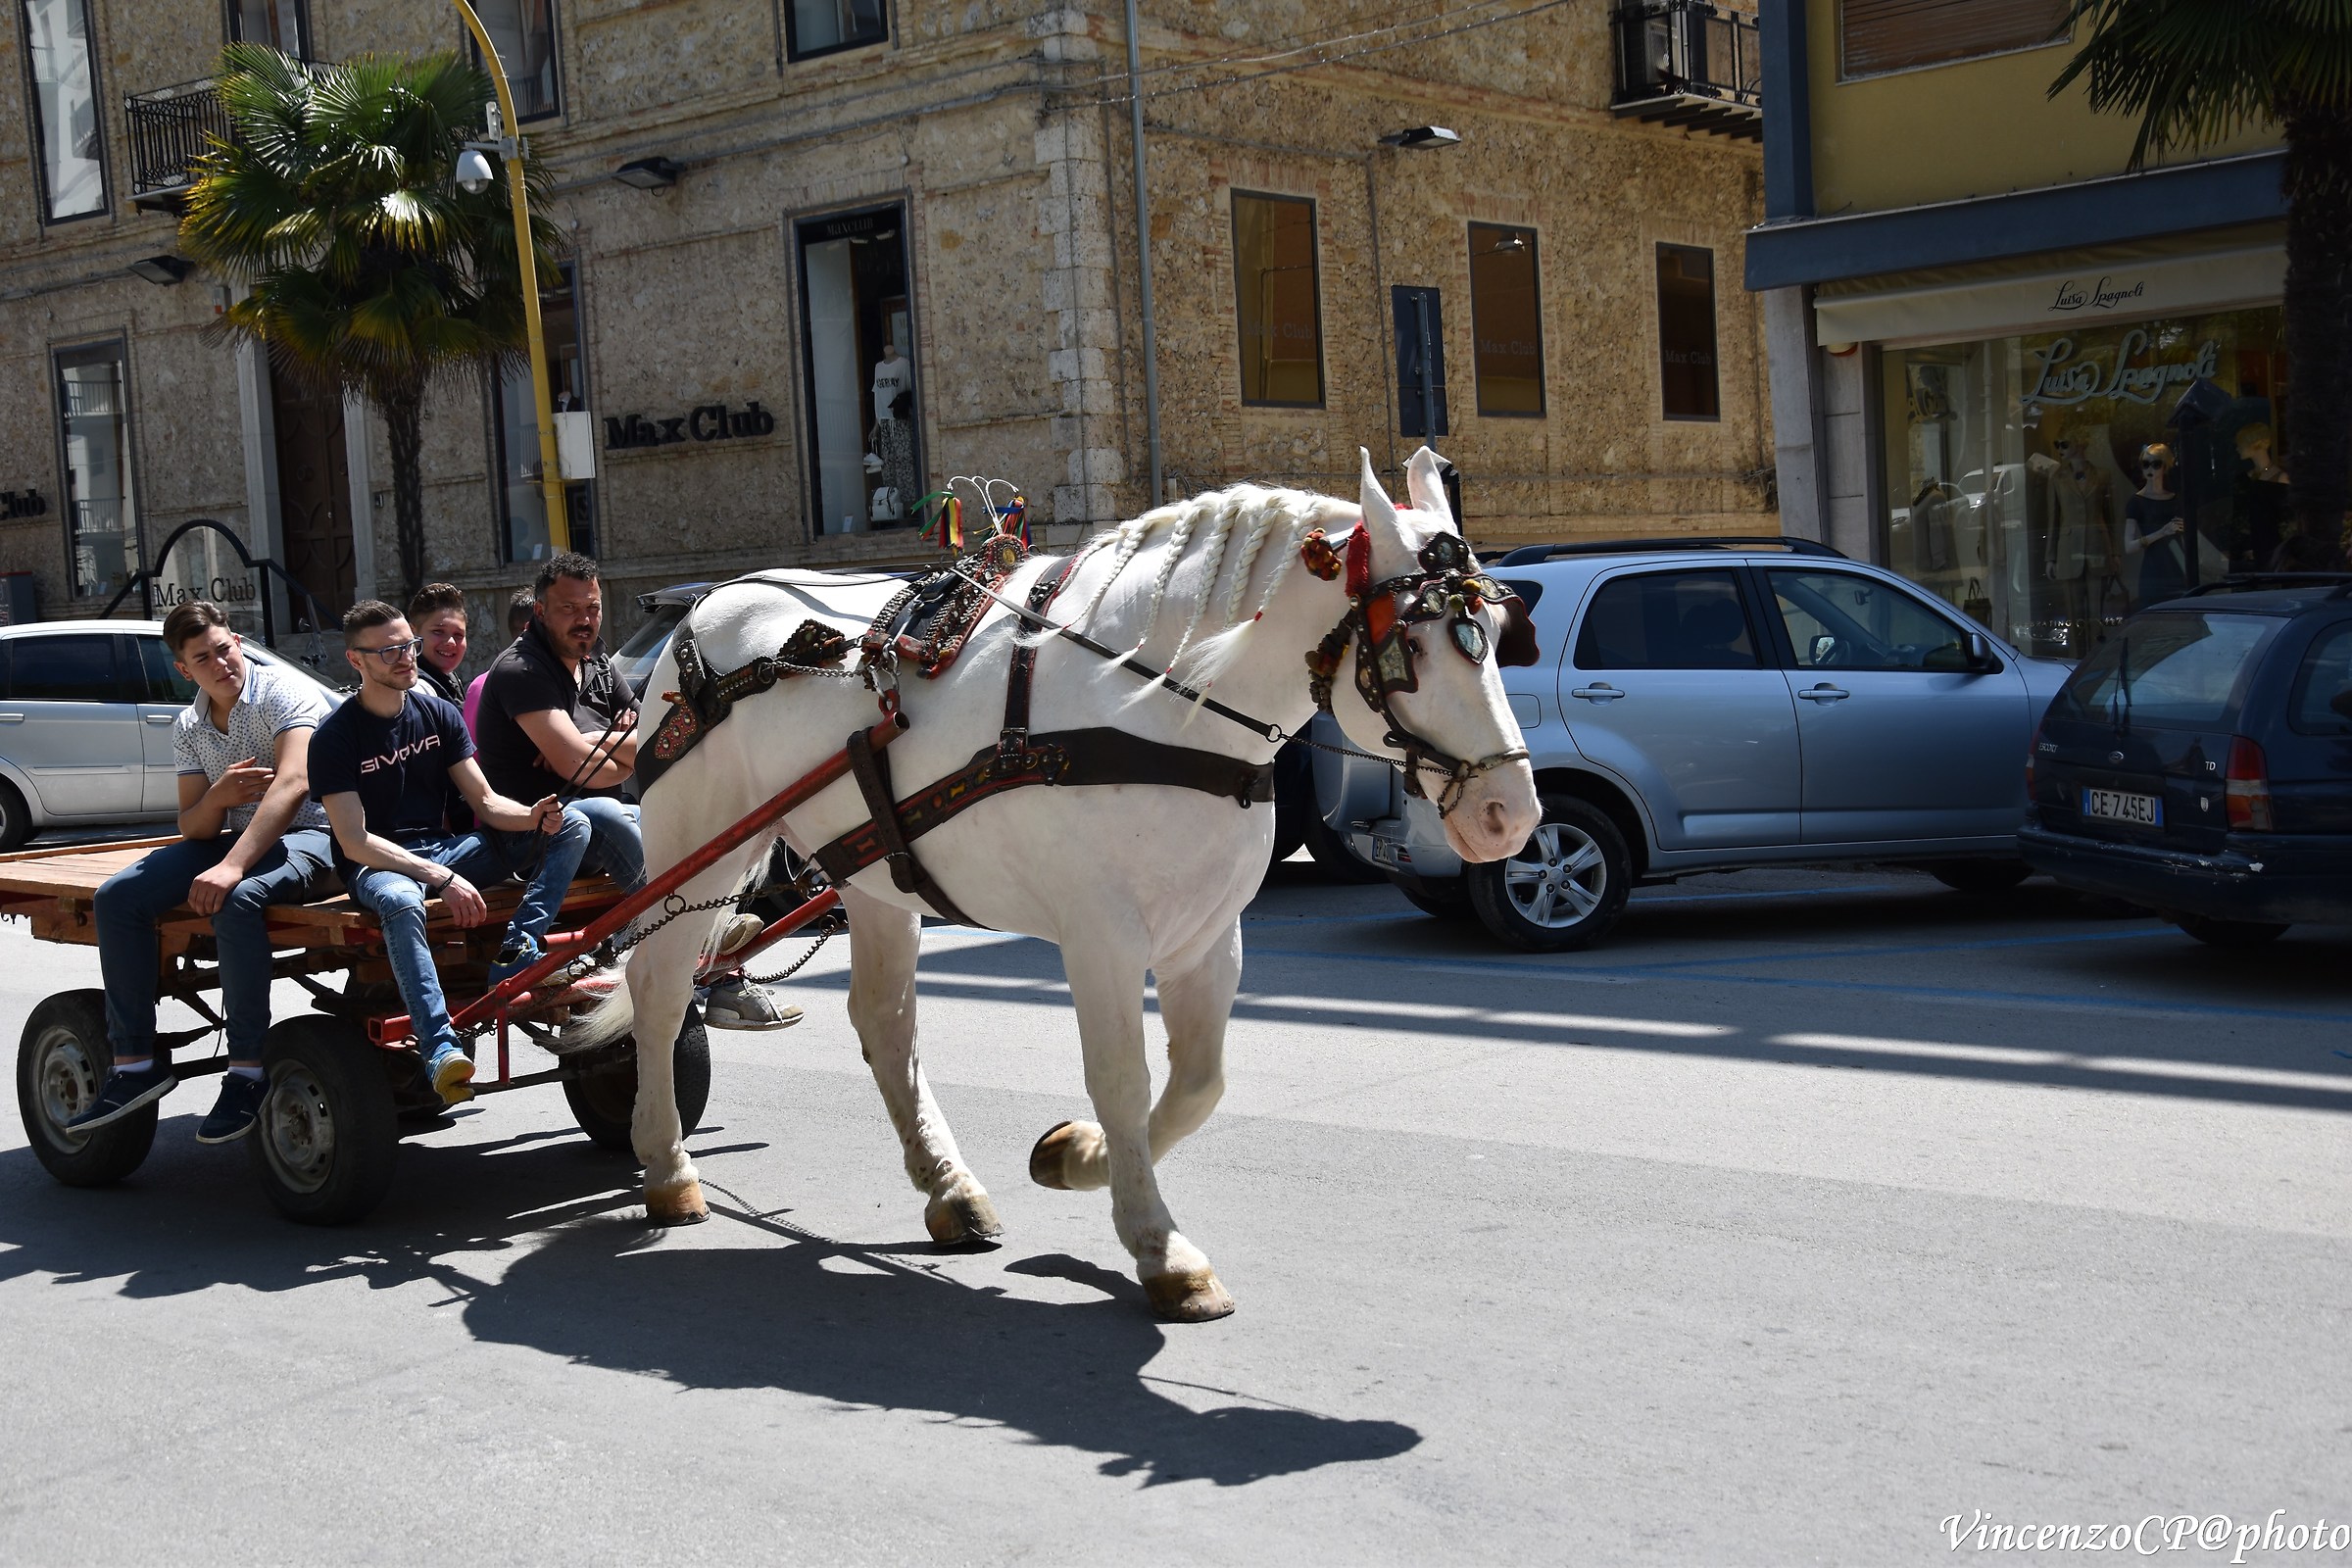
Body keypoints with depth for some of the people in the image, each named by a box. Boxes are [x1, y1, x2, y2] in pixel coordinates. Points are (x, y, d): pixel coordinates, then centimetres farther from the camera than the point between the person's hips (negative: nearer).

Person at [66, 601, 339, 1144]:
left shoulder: (286, 693, -13)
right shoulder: (188, 728, 9)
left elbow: (293, 783, -28)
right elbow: (193, 829, 9)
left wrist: (231, 867, -36)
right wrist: (217, 797, -17)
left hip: (308, 836, -7)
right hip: (236, 836, 8)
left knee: (235, 900, -37)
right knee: (118, 896, -9)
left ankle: (248, 1072, -29)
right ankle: (134, 1063, -7)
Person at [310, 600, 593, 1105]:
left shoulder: (439, 714, 7)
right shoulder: (335, 737, -8)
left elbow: (485, 802, 5)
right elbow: (355, 842, -15)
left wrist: (533, 816, -19)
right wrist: (441, 878, -27)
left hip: (444, 849, 6)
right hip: (377, 864, -6)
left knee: (571, 825, -11)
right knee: (400, 901, -43)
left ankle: (516, 956, -26)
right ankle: (441, 1050, -49)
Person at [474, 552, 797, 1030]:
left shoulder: (600, 668, 16)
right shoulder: (521, 669, -10)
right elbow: (576, 766, -21)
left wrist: (598, 742, -10)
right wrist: (622, 747, -2)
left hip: (598, 817, 9)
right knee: (602, 815, -37)